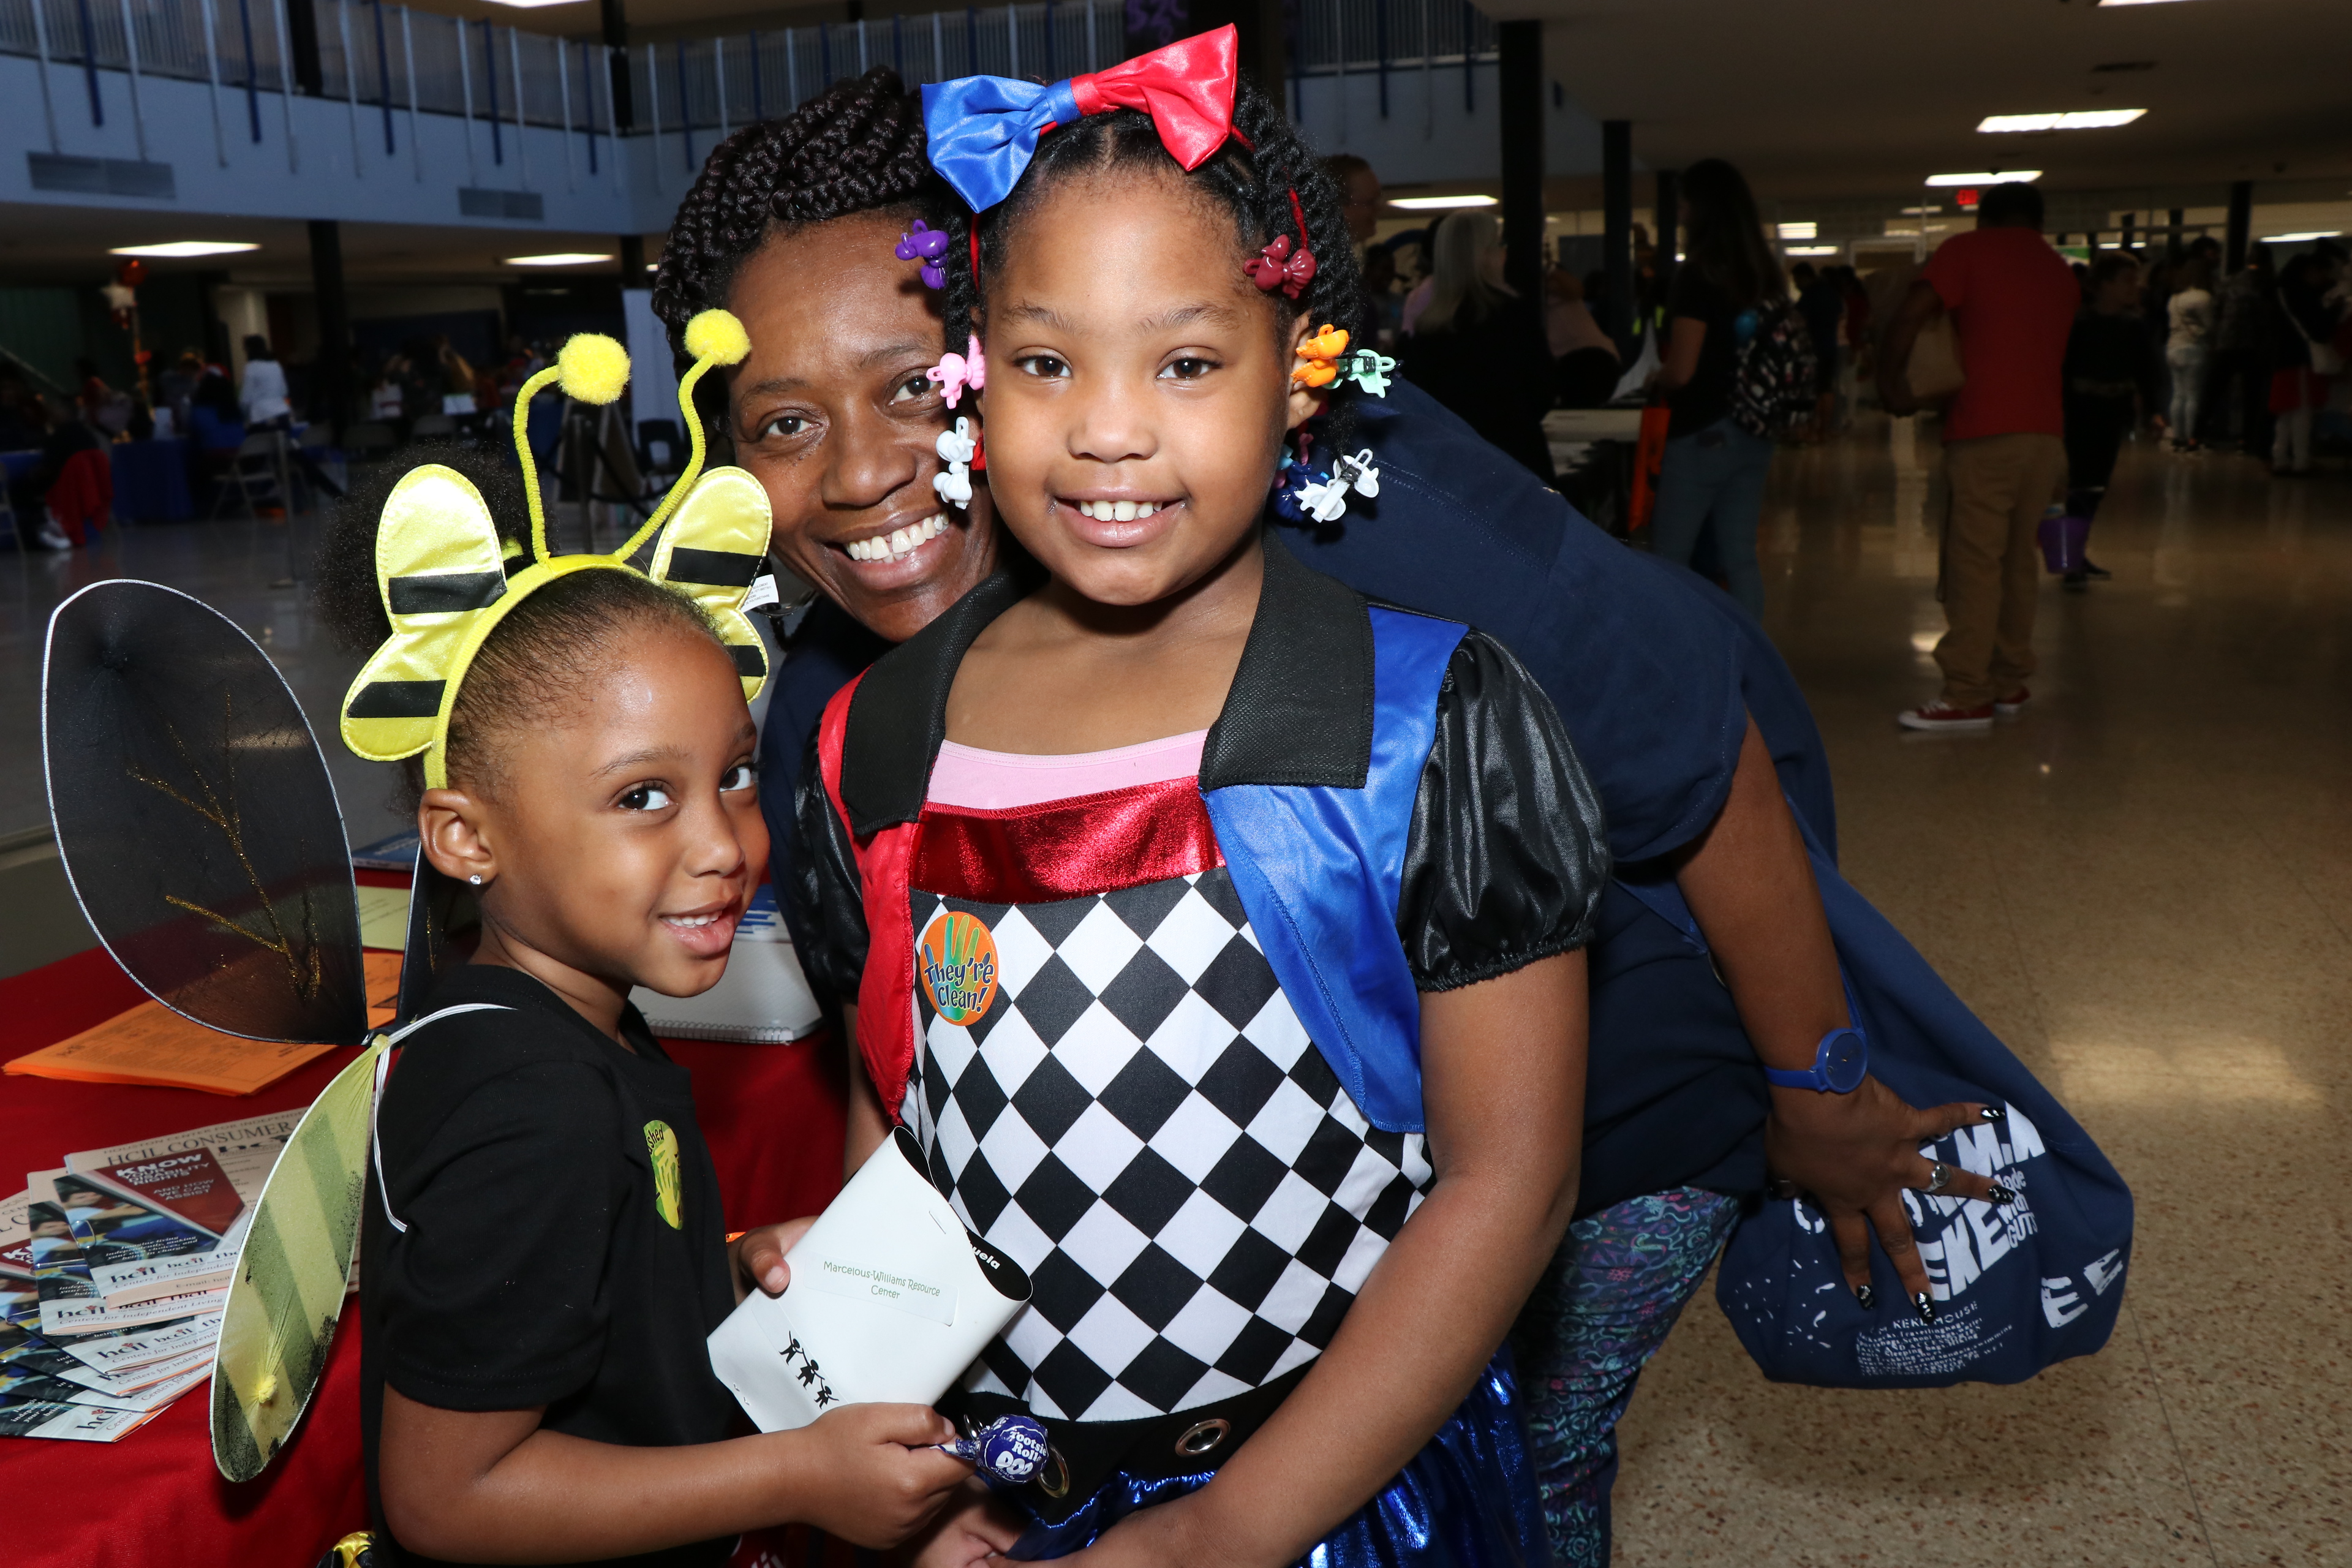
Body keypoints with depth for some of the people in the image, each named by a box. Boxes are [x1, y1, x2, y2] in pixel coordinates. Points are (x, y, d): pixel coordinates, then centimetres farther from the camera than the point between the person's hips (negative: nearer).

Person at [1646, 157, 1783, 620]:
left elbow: (1681, 370, -17)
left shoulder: (1699, 274, -14)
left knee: (1668, 563, 0)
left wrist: (1655, 386, 3)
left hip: (1701, 433, -7)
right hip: (1752, 433, 8)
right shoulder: (1764, 274, 9)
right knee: (1740, 558, 10)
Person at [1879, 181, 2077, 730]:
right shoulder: (2061, 272, 21)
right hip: (2048, 431, 6)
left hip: (1987, 432, -6)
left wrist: (1890, 382, 1)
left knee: (1974, 563, -6)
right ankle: (2010, 681, 16)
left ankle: (1968, 696, -7)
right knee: (2019, 559, 12)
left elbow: (1908, 317, -10)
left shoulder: (1968, 249, 2)